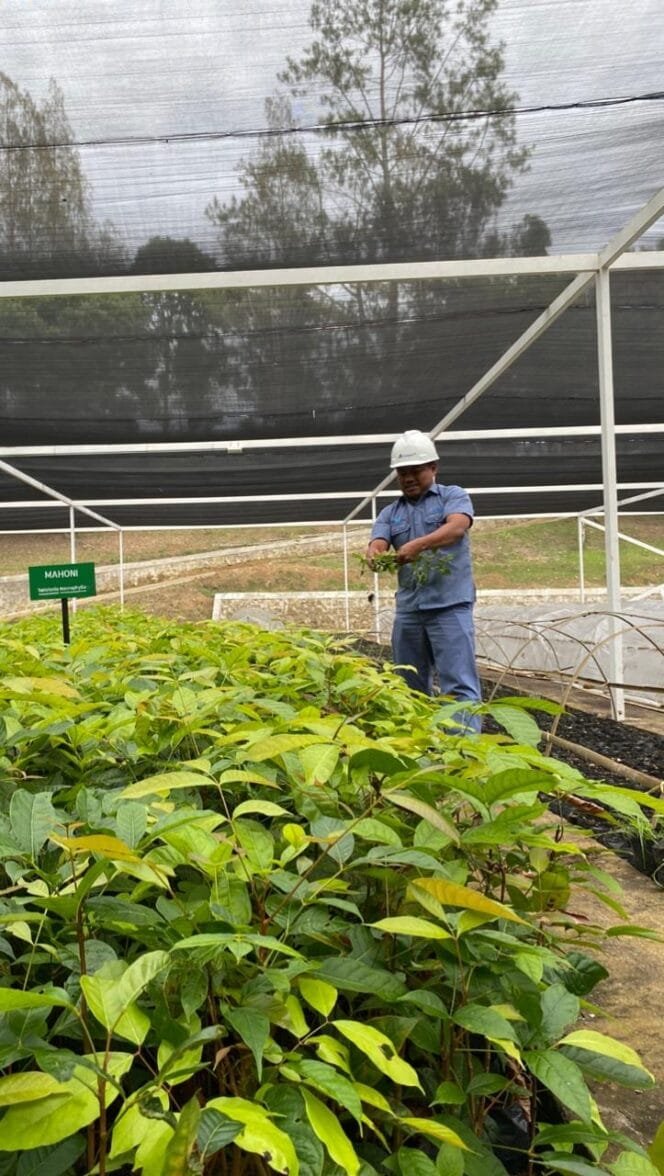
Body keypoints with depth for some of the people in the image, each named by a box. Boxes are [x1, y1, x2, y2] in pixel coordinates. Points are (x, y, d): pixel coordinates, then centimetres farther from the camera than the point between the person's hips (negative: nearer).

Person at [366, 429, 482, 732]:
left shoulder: (453, 496, 5)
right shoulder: (390, 513, 17)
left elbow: (457, 527, -16)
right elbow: (377, 544, 0)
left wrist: (418, 544, -32)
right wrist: (373, 555, -26)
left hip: (449, 605, -5)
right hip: (407, 608, 5)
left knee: (459, 684, -10)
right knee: (410, 687, 12)